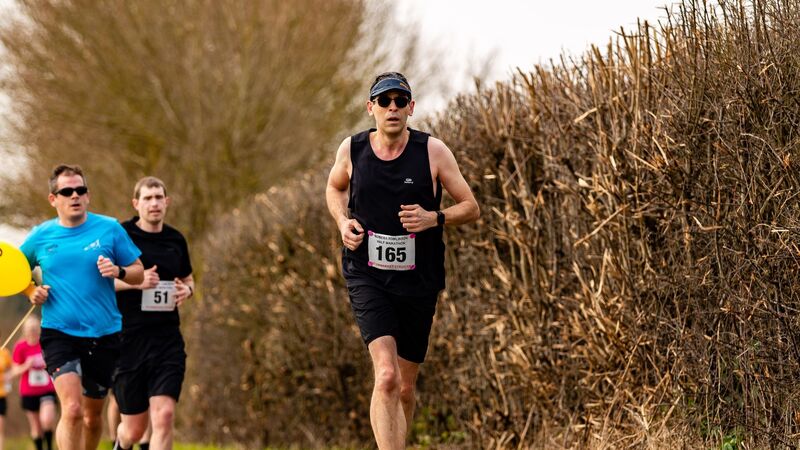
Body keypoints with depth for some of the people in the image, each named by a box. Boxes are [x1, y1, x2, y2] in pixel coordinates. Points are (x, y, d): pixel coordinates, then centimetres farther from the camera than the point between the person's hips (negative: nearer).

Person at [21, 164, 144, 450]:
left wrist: (118, 271, -16)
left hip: (104, 336, 2)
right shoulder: (41, 236, 2)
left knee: (93, 415, 13)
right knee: (72, 408, -21)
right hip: (58, 333, -1)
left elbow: (139, 274, 5)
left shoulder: (109, 229, 0)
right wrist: (32, 292, -1)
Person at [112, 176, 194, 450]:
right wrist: (134, 282, -18)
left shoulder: (176, 240, 10)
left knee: (164, 415, -15)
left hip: (167, 340, 3)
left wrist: (187, 289, 2)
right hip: (127, 341, -3)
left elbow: (188, 279, 26)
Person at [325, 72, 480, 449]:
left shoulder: (433, 152, -4)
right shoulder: (352, 150, 0)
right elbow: (334, 187, 22)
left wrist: (434, 218, -18)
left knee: (405, 388, 12)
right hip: (366, 277, -1)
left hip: (418, 281, 1)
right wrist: (343, 222, 2)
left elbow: (471, 208, 1)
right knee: (386, 377, -21)